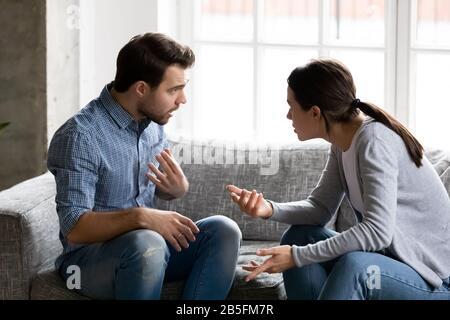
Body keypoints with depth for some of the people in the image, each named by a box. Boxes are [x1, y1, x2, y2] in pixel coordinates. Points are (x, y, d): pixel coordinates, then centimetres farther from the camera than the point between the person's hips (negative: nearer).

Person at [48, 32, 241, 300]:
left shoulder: (153, 121, 3)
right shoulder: (80, 136, -20)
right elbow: (75, 228, -24)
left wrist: (179, 187, -9)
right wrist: (140, 217, -36)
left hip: (150, 243, 7)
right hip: (89, 256, -7)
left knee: (223, 230, -15)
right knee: (147, 244, -36)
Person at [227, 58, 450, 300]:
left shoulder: (375, 142, -22)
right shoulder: (343, 143, 4)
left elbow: (377, 231, -30)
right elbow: (321, 207, 5)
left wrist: (297, 256, -28)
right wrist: (269, 209, -13)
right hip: (390, 257, 9)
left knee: (355, 266, -34)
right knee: (299, 237, 3)